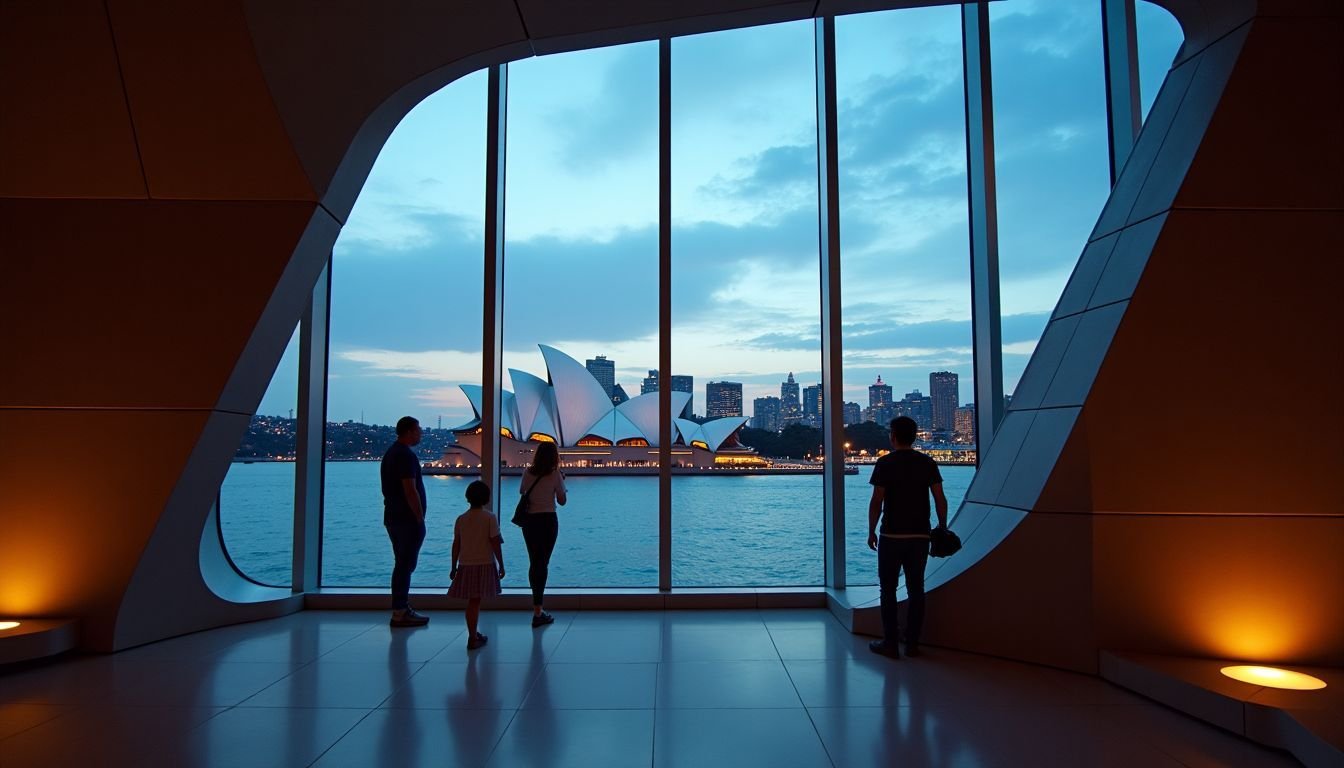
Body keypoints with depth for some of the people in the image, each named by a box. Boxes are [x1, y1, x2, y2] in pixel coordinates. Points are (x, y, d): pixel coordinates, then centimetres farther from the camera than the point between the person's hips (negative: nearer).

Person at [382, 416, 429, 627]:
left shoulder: (390, 453, 16)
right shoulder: (407, 455, -16)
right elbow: (410, 490, -22)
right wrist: (420, 518, -15)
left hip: (393, 517, 10)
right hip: (408, 519, -10)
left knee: (402, 563, 15)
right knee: (405, 565, -5)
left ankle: (402, 608, 22)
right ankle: (400, 613, -1)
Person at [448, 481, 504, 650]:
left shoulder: (461, 519, 4)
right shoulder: (490, 518, -8)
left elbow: (456, 545, 7)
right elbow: (496, 544, -9)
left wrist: (454, 567, 16)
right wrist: (501, 565, -2)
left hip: (465, 566, 4)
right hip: (484, 565, -4)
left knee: (473, 601, 11)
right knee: (475, 602, -2)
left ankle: (473, 635, 19)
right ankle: (472, 639, 0)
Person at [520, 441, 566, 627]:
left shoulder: (528, 473, 1)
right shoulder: (555, 474, -9)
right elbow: (562, 501, -1)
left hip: (529, 521, 4)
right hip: (548, 521, -4)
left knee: (534, 562, 14)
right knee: (542, 564, -2)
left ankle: (537, 605, 26)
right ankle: (538, 613, -4)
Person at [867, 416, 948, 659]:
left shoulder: (885, 463, -7)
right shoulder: (927, 463, 3)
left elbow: (876, 501, -10)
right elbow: (940, 499, 0)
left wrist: (871, 531, -1)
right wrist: (943, 527, 11)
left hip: (891, 536, -3)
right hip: (920, 536, 4)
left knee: (888, 589, 6)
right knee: (916, 589, 11)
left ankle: (890, 644, 7)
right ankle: (912, 644, 14)